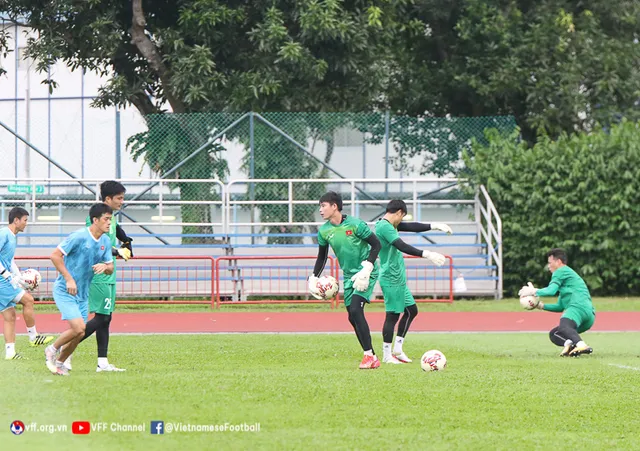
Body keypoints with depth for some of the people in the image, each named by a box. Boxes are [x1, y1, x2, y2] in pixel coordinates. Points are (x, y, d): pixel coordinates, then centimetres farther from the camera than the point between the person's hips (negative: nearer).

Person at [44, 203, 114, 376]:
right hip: (65, 291, -7)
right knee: (78, 328, -19)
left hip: (83, 294, 7)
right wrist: (69, 279, -20)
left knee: (78, 335, 6)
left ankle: (59, 362, 26)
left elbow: (110, 268, 12)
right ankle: (52, 350, 5)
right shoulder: (79, 237, -18)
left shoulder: (105, 241, 4)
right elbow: (55, 255, -17)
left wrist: (105, 266, -13)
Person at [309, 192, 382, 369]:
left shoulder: (355, 224, -17)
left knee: (355, 309, -21)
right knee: (352, 317, 3)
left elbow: (376, 244, -12)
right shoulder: (324, 231, 0)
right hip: (349, 276, 7)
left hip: (366, 273, -7)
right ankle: (372, 358, 12)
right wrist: (313, 278, 7)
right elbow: (322, 256, 16)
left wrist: (366, 270, -20)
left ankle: (369, 355, -15)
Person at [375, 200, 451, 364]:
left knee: (411, 310, 14)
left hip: (399, 279, 11)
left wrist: (434, 226, 12)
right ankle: (387, 355, 2)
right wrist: (426, 254, -30)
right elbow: (402, 246, -27)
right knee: (393, 315, -5)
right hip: (391, 279, -11)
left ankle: (397, 349, 19)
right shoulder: (384, 227, -17)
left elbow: (411, 227, 20)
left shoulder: (389, 225, 13)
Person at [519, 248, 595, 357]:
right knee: (553, 334, 16)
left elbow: (551, 290, -4)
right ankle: (569, 344, -19)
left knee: (563, 326, -36)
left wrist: (533, 292, 12)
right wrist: (542, 306, 32)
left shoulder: (561, 271, 10)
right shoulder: (569, 273, 39)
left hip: (579, 307, -10)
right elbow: (560, 307, 39)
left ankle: (582, 346, -63)